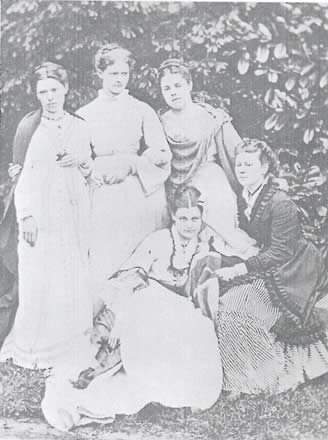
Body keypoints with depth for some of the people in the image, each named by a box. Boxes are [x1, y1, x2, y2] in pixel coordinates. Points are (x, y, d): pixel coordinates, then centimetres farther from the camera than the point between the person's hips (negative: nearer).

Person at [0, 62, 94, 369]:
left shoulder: (79, 126, 9)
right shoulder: (30, 126, -2)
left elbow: (88, 172, 16)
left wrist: (82, 160, -6)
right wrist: (26, 215, -12)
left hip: (73, 213, 3)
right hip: (40, 212, -3)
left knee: (74, 277, 8)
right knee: (39, 280, 1)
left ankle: (72, 344, 25)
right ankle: (35, 347, 19)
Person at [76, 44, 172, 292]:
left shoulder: (142, 111, 8)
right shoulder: (84, 115, 11)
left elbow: (162, 155, 0)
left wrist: (130, 165, -13)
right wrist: (95, 172, -12)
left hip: (140, 195, 0)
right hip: (102, 198, 1)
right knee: (104, 261, -3)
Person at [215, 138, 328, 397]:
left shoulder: (280, 203, -20)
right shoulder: (243, 200, 5)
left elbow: (280, 252, -22)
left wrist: (239, 269, -27)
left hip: (292, 274, -8)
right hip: (265, 270, 8)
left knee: (237, 305, -21)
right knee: (224, 298, -8)